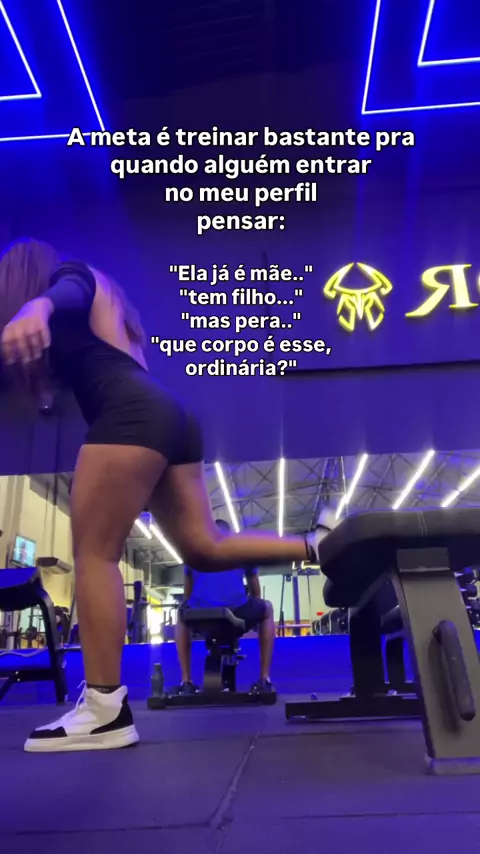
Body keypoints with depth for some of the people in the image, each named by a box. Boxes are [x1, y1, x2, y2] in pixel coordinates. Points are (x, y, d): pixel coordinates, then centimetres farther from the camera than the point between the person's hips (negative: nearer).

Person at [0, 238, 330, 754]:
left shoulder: (75, 275, 10)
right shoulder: (101, 307, 39)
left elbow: (65, 294, -14)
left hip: (133, 414, -9)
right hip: (164, 416, 9)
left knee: (94, 552, -11)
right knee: (204, 548, 4)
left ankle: (106, 711, -11)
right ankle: (317, 548, 2)